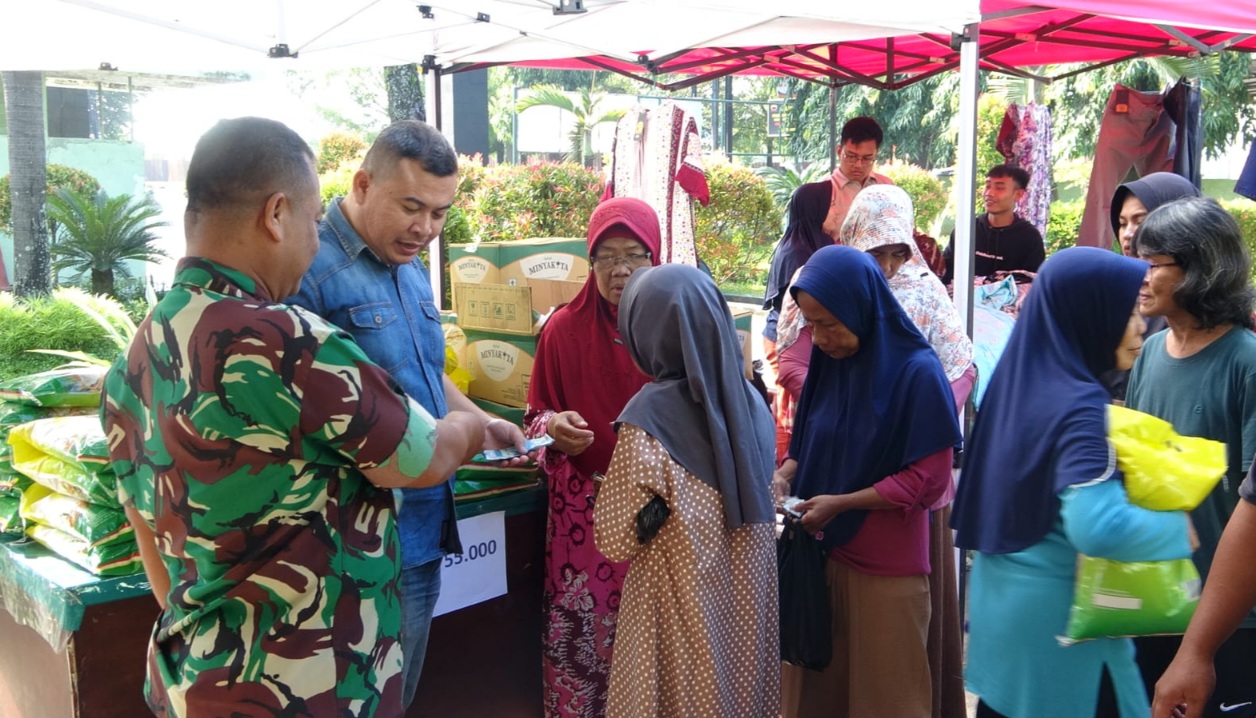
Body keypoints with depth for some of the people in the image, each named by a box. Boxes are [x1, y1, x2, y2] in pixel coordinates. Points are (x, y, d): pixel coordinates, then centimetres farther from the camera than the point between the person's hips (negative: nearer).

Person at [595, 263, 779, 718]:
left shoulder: (650, 417, -21)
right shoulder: (750, 400, -3)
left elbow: (617, 542, -15)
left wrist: (607, 492, 2)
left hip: (682, 609, -5)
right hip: (749, 600, 5)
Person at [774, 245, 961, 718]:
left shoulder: (917, 371, -15)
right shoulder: (830, 362, 1)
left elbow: (927, 479, -14)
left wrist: (840, 504, -17)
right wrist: (784, 474, -7)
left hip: (887, 568, -5)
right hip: (822, 554, 5)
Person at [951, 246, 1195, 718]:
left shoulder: (1017, 378, 3)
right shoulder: (1080, 404, -22)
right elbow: (1097, 527, -33)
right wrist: (1180, 527, -18)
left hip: (1002, 596, 8)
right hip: (1057, 612, -8)